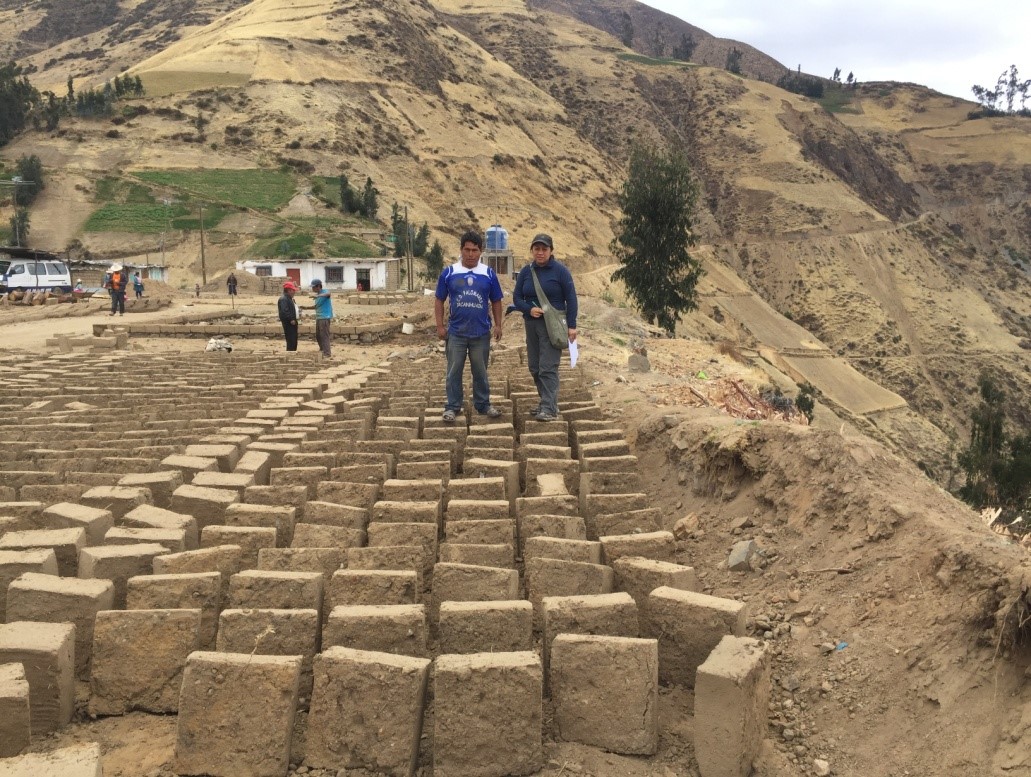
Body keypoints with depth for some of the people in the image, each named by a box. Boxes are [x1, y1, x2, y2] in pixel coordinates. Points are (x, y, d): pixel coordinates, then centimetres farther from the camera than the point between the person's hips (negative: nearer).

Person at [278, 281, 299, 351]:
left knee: (294, 341, 14)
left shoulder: (290, 298, 19)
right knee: (291, 341, -12)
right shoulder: (283, 299, -15)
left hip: (293, 322, 11)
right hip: (288, 323, -11)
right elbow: (284, 311, -25)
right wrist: (291, 319, -24)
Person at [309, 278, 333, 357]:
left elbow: (328, 294, -36)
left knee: (324, 336, -8)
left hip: (325, 318, -9)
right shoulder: (318, 295, 16)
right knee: (318, 336, 16)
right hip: (318, 318, 9)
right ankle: (322, 350, 32)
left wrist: (318, 296, -51)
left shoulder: (324, 292, -10)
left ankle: (327, 353, -5)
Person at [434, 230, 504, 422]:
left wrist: (498, 325, 1)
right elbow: (439, 301, 4)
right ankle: (452, 407, 13)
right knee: (454, 371, 5)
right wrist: (440, 326, -2)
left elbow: (496, 302, 9)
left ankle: (483, 404, 23)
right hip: (456, 333, -1)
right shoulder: (449, 273, 0)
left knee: (480, 371, 11)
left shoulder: (489, 274, 2)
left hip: (481, 333, 1)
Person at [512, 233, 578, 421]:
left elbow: (571, 299, -5)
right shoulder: (526, 271, 6)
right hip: (532, 324, 5)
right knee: (535, 367, 10)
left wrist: (571, 325, -10)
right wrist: (529, 309, -13)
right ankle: (545, 401, 23)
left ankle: (550, 409, -9)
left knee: (548, 367, -10)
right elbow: (517, 298, 7)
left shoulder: (560, 270, -6)